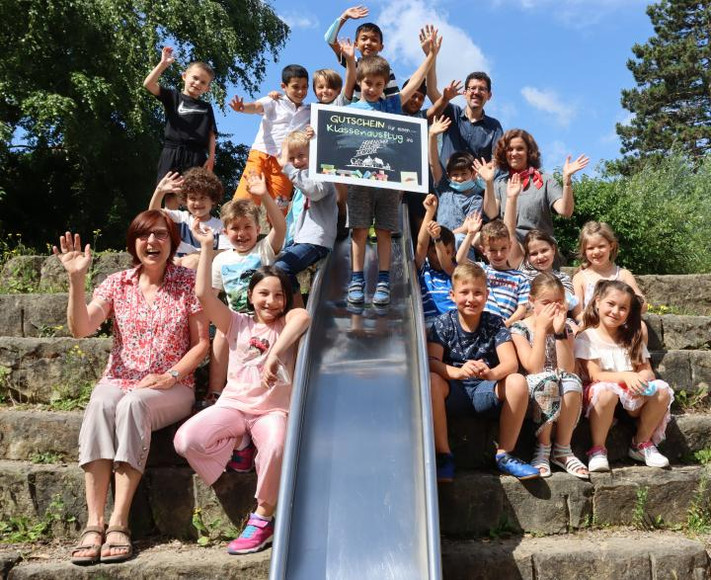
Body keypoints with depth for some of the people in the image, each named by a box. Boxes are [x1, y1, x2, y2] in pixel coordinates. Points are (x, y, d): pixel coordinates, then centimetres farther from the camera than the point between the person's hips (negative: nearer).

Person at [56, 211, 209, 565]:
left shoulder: (188, 282, 4)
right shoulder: (117, 284, 10)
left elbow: (201, 343, 2)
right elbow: (81, 329, -3)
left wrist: (171, 376, -12)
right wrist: (77, 279, -14)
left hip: (171, 388, -2)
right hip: (119, 380, 2)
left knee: (134, 403, -35)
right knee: (100, 405, -33)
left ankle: (119, 523, -35)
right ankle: (94, 523, -36)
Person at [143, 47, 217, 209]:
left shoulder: (206, 107, 19)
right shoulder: (173, 97, 13)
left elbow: (211, 134, 12)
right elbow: (148, 84, 0)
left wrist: (211, 157, 0)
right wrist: (163, 63, -7)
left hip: (197, 156, 1)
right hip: (173, 153, -1)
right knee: (171, 197, -5)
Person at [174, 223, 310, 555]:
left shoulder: (285, 324, 4)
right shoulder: (238, 324, 10)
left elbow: (303, 316, -24)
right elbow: (203, 294, -4)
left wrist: (275, 355, -38)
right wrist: (207, 247, -4)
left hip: (272, 409, -2)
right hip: (233, 404, 2)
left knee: (276, 446, -36)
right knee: (186, 440, -26)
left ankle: (262, 519, -14)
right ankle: (235, 444, 5)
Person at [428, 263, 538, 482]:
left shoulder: (494, 323, 1)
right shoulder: (443, 323, -2)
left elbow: (511, 363, -12)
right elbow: (431, 362, -15)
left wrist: (491, 373, -37)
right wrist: (458, 372, -37)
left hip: (485, 392, 1)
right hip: (453, 393, -1)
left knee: (518, 382, -27)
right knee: (430, 380, -32)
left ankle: (504, 454, -12)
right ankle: (443, 455, -20)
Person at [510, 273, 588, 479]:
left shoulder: (565, 329, 10)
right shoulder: (519, 329, -1)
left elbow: (567, 369, -6)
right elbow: (534, 368, -15)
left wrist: (559, 332, -13)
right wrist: (541, 328, -14)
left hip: (561, 389, 3)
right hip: (531, 390, -3)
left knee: (572, 381, -31)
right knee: (546, 380, -36)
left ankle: (562, 449, -18)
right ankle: (542, 448, -21)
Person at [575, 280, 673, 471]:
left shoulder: (633, 338, 13)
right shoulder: (586, 338, -3)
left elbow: (647, 371, 3)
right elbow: (595, 375, -13)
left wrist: (640, 380, -22)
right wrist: (625, 377, -29)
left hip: (631, 398, 5)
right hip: (598, 393, -5)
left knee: (662, 390, -20)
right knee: (607, 391, -38)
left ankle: (641, 444, -3)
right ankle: (597, 449, -23)